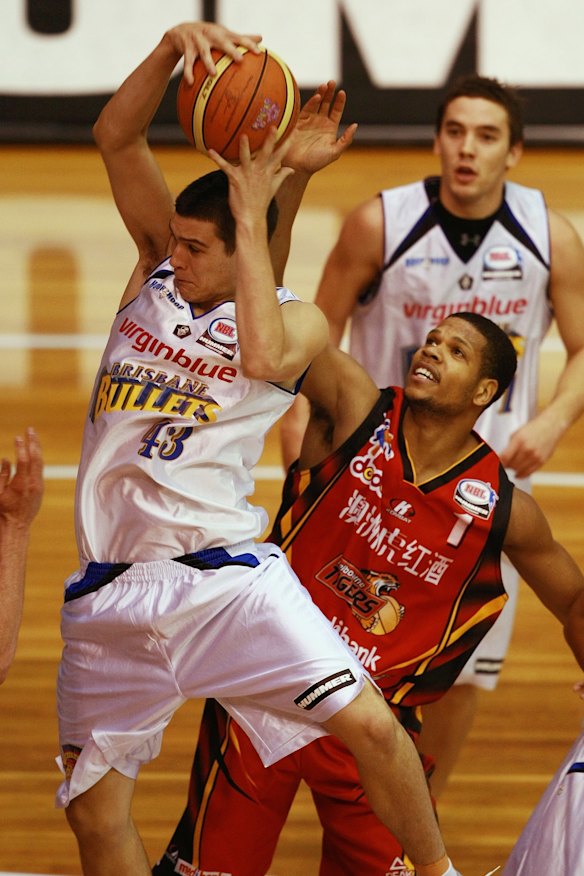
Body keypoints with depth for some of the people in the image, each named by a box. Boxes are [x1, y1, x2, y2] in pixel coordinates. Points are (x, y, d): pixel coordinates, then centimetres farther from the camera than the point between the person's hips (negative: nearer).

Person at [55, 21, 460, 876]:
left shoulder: (297, 321, 1)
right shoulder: (157, 267, 10)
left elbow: (263, 358, -24)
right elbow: (116, 137, 1)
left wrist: (255, 216, -17)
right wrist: (172, 48, -15)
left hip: (226, 574, -3)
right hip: (110, 593, 4)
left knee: (370, 723, -15)